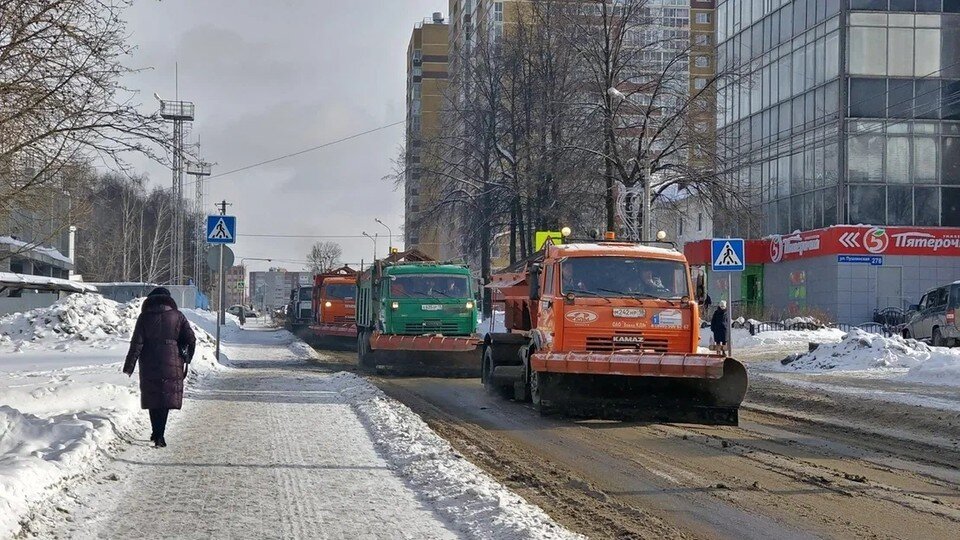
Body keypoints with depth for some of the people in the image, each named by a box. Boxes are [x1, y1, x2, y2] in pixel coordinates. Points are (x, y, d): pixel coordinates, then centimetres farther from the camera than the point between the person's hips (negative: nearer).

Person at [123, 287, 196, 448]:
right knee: (166, 398, 4)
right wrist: (187, 358, 14)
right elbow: (191, 339, -1)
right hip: (171, 364, 0)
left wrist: (129, 367, -3)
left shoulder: (144, 317, 0)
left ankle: (157, 433, 19)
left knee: (152, 399, 14)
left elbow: (136, 343, -5)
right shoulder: (177, 316, 2)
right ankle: (159, 436, -7)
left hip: (149, 365, 0)